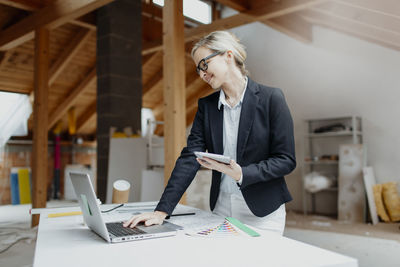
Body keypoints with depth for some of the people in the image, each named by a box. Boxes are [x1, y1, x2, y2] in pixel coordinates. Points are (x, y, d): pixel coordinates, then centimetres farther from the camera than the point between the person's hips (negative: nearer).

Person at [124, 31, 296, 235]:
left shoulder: (271, 98, -9)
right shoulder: (206, 105, 4)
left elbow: (286, 160, -9)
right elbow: (190, 157, -4)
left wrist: (241, 174, -25)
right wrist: (162, 210, -13)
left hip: (263, 213, -3)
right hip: (220, 210, 3)